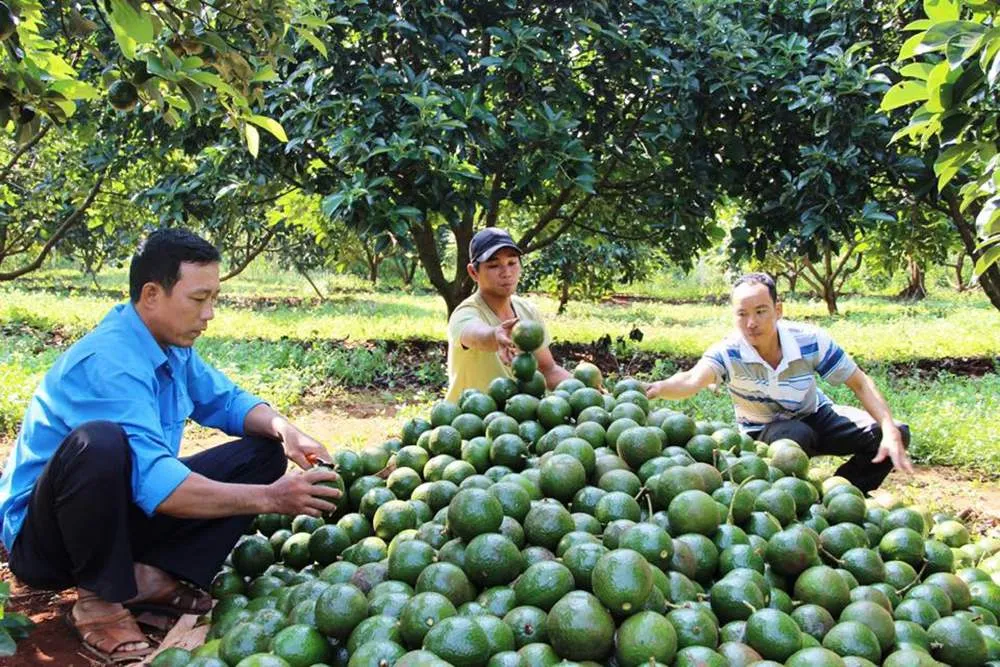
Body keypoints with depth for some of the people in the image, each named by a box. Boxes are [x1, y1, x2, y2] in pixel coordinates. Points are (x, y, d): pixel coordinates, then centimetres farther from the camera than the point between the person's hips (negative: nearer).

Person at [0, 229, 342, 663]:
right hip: (40, 531, -8)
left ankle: (151, 576, -8)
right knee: (99, 443, -40)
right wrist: (269, 499, -36)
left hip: (124, 509, 8)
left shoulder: (170, 342, -1)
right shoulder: (109, 362, -28)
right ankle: (100, 600, -17)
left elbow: (224, 400, 10)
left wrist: (283, 430, -11)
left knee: (262, 452, 0)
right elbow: (155, 485, -36)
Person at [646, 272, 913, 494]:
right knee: (795, 435, -40)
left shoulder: (810, 341, -22)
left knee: (896, 434, -14)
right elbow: (693, 380, -49)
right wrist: (657, 388, -71)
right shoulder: (728, 352, -28)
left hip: (815, 416, 3)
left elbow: (860, 383, -14)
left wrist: (890, 429, -28)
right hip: (763, 432, -3)